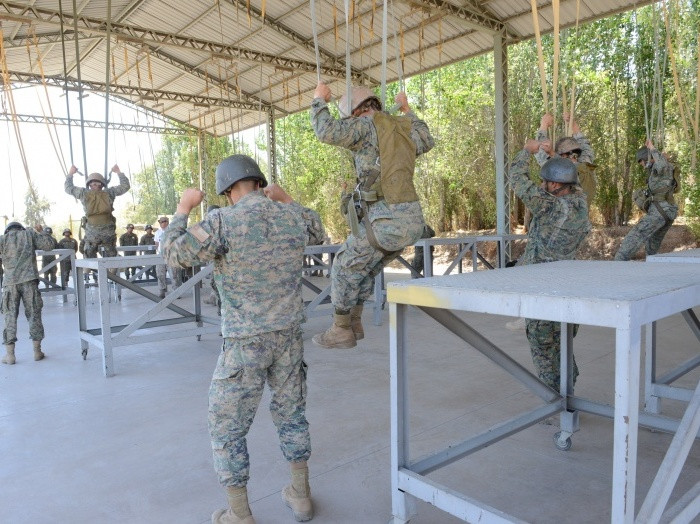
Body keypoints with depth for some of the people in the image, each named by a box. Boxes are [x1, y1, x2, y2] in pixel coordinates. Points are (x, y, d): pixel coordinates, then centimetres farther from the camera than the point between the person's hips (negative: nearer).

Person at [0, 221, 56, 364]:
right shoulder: (29, 234, 11)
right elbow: (49, 245, 5)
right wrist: (41, 232, 18)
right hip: (29, 280, 0)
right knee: (34, 314, 6)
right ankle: (37, 351, 11)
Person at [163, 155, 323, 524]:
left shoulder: (224, 221, -14)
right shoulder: (292, 215, 1)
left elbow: (174, 253, -5)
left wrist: (183, 208, 7)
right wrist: (284, 197, 28)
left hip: (245, 341, -5)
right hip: (289, 334, 5)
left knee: (227, 427, 12)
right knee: (291, 413, 20)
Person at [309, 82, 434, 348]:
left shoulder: (368, 124, -4)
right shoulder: (404, 127, 18)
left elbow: (328, 132, -19)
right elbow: (426, 142, 40)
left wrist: (319, 101, -1)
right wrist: (407, 110, 48)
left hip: (384, 219, -8)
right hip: (412, 218, 8)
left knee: (345, 268, 12)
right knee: (364, 266, 26)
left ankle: (341, 330, 21)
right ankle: (354, 322, 34)